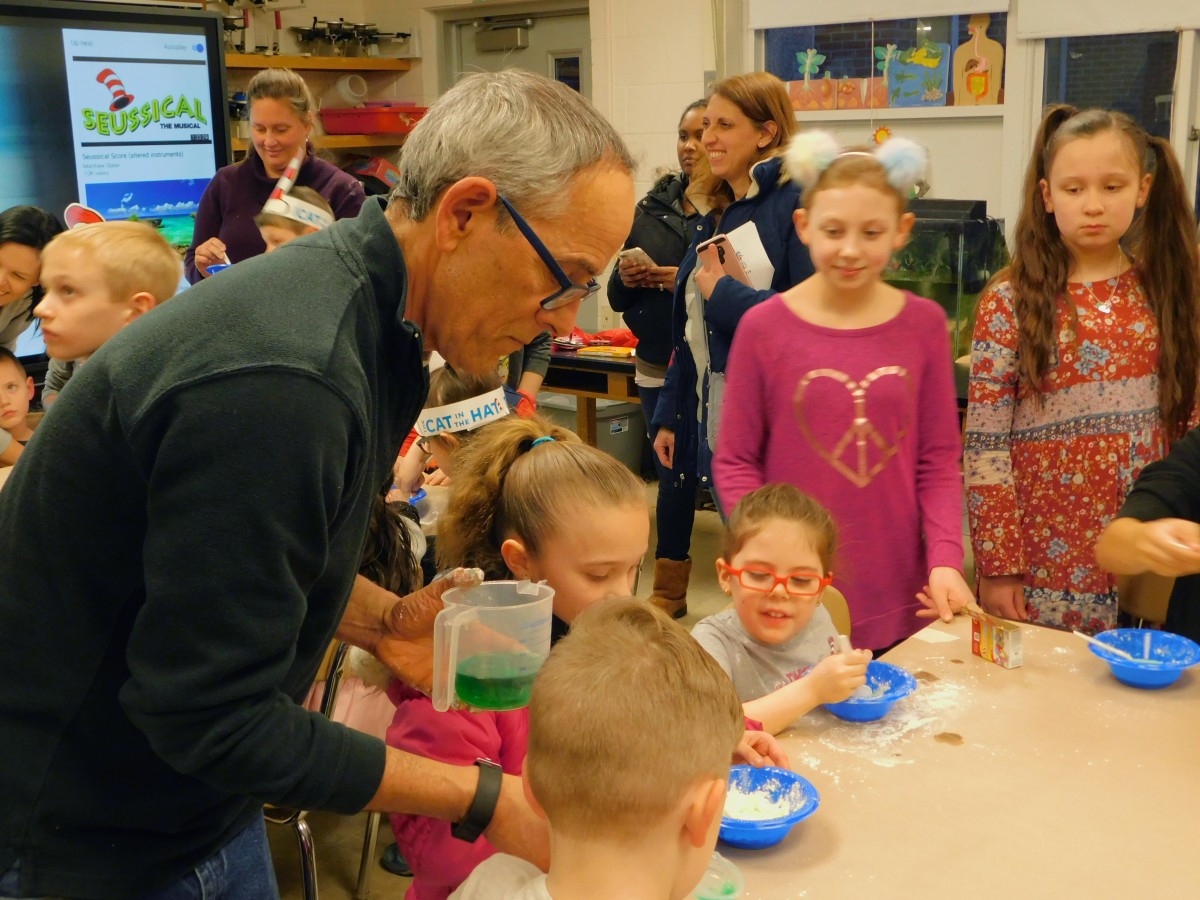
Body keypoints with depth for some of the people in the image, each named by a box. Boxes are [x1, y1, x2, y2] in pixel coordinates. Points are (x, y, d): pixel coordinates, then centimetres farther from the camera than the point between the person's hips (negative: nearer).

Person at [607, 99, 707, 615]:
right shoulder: (654, 205, 11)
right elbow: (618, 297, 17)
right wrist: (626, 278, -5)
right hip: (659, 366, 5)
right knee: (672, 480, 15)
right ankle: (669, 590, 28)